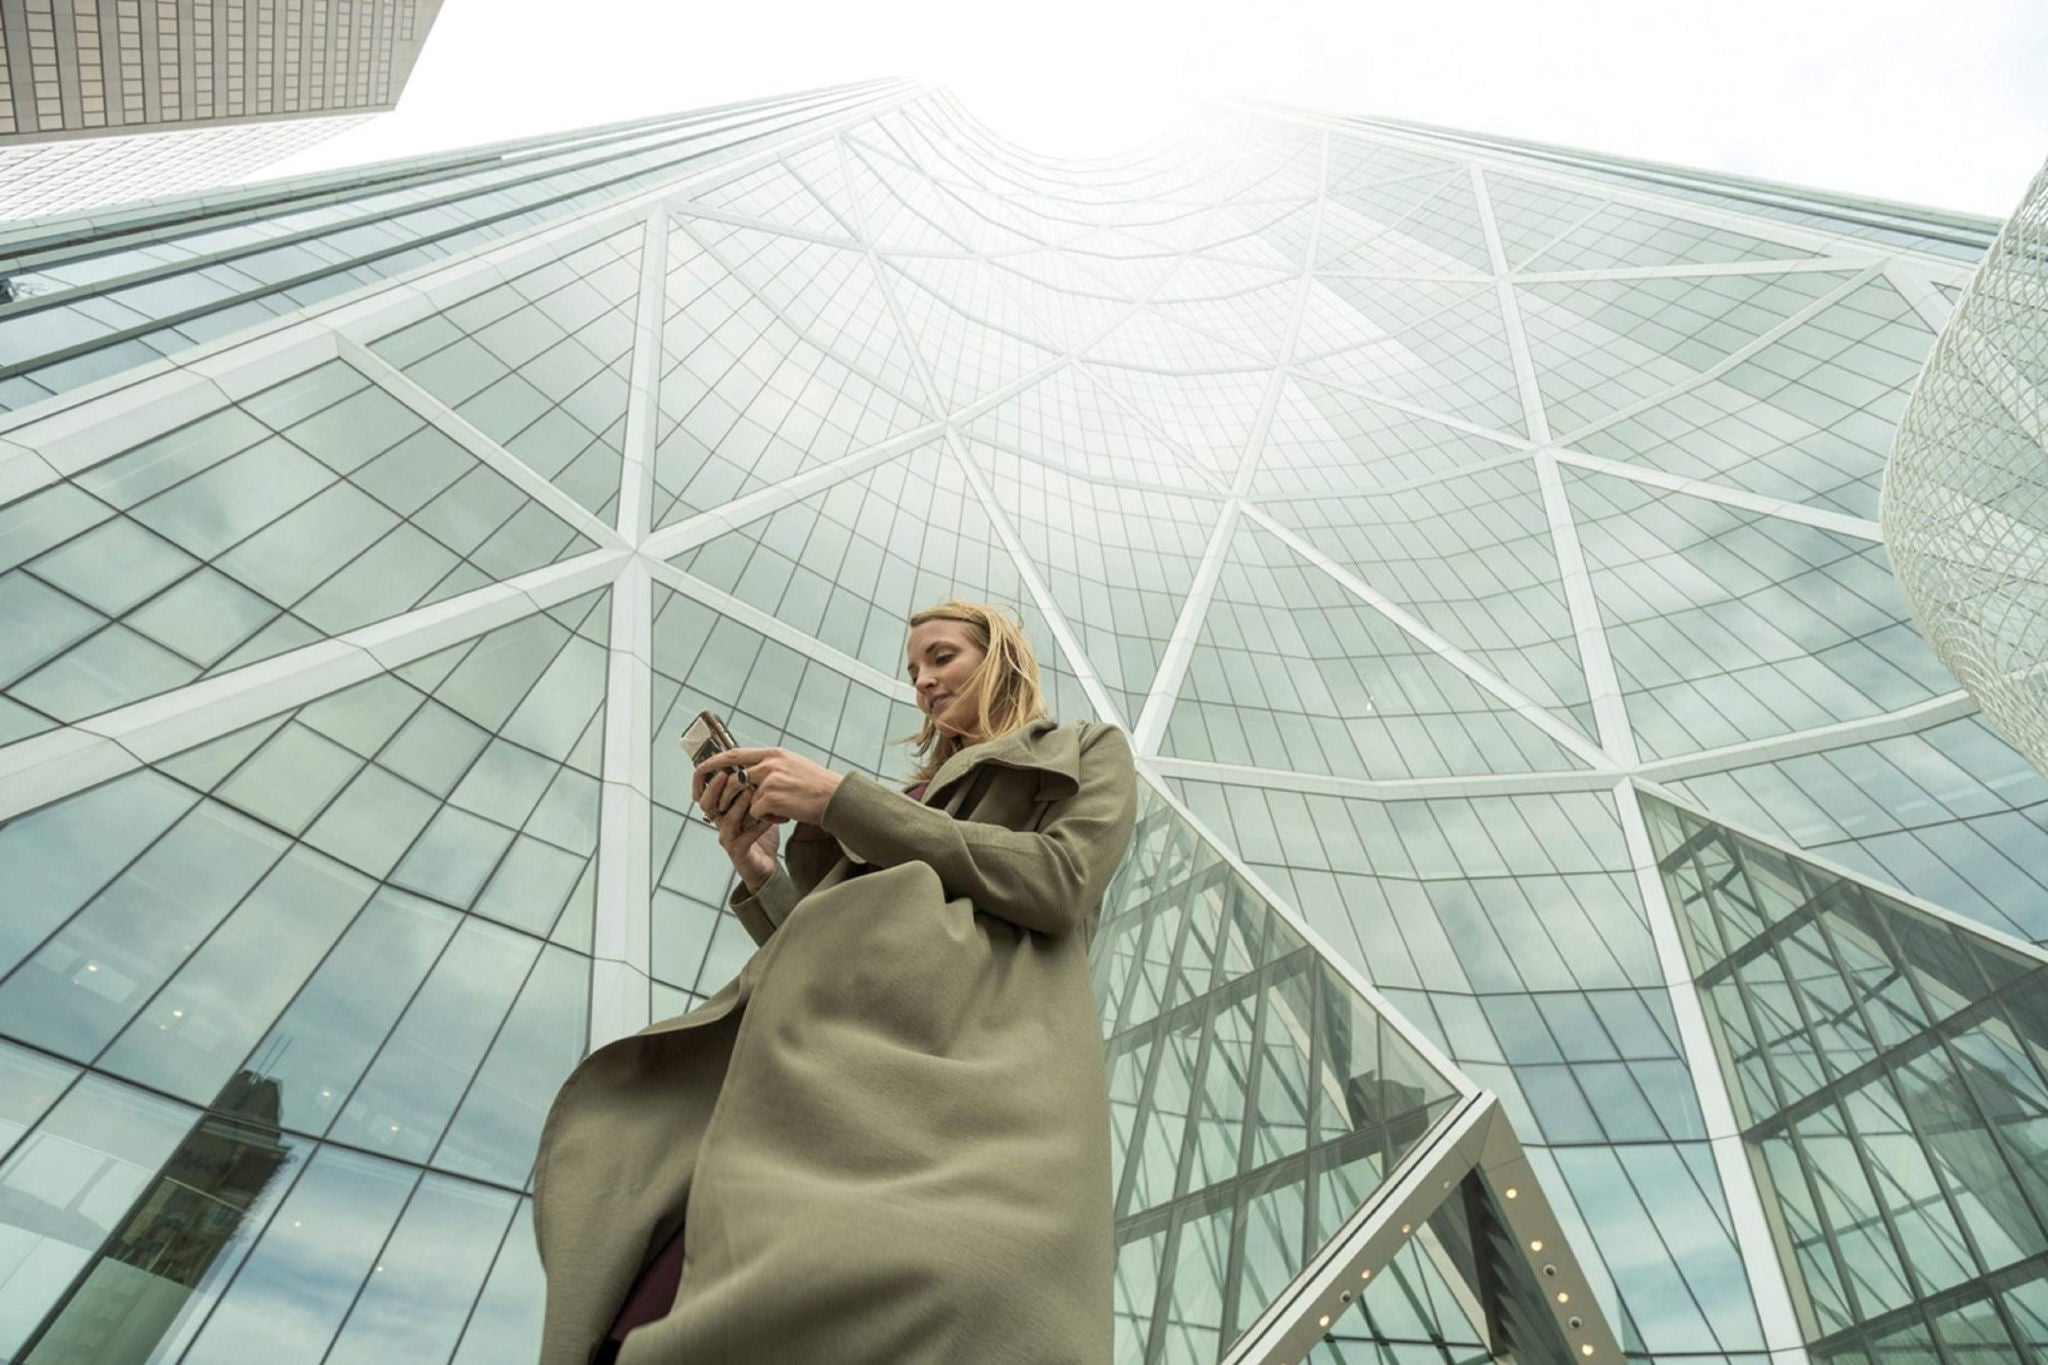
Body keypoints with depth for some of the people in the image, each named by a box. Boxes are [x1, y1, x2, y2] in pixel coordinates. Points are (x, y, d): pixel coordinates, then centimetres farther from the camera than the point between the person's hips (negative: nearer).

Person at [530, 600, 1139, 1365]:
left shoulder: (1088, 754, 21)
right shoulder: (916, 805, 35)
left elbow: (1061, 881, -3)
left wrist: (842, 799, -1)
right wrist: (760, 870, 11)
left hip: (982, 1065, -5)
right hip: (856, 1062, 6)